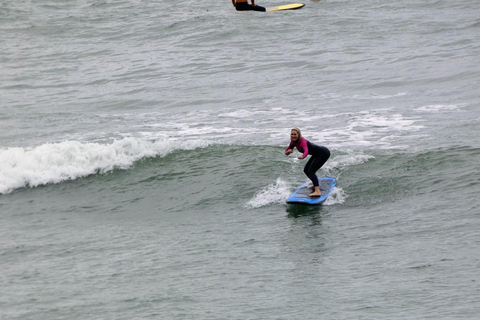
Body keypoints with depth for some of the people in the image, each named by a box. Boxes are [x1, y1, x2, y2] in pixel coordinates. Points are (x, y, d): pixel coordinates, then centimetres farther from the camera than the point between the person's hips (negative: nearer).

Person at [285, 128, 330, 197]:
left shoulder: (302, 141, -30)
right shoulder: (293, 142, -4)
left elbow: (306, 150, -49)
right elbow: (286, 152, 1)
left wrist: (302, 156, -71)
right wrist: (288, 151, -24)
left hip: (323, 153, -10)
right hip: (317, 154, 10)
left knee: (311, 171, -22)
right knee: (306, 170, 17)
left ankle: (317, 192, -33)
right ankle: (316, 185, 41)